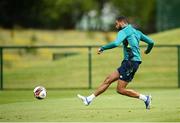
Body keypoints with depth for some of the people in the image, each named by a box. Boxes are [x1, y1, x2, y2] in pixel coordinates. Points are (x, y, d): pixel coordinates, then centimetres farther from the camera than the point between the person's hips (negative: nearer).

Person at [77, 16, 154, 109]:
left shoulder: (123, 31, -7)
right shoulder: (136, 32, 19)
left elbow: (116, 43, -25)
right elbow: (151, 42, 19)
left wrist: (102, 48, -12)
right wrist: (148, 50, 41)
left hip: (130, 62, -9)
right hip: (128, 63, 9)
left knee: (120, 89, -6)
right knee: (108, 80, 8)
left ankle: (145, 98, -1)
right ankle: (89, 99, 9)